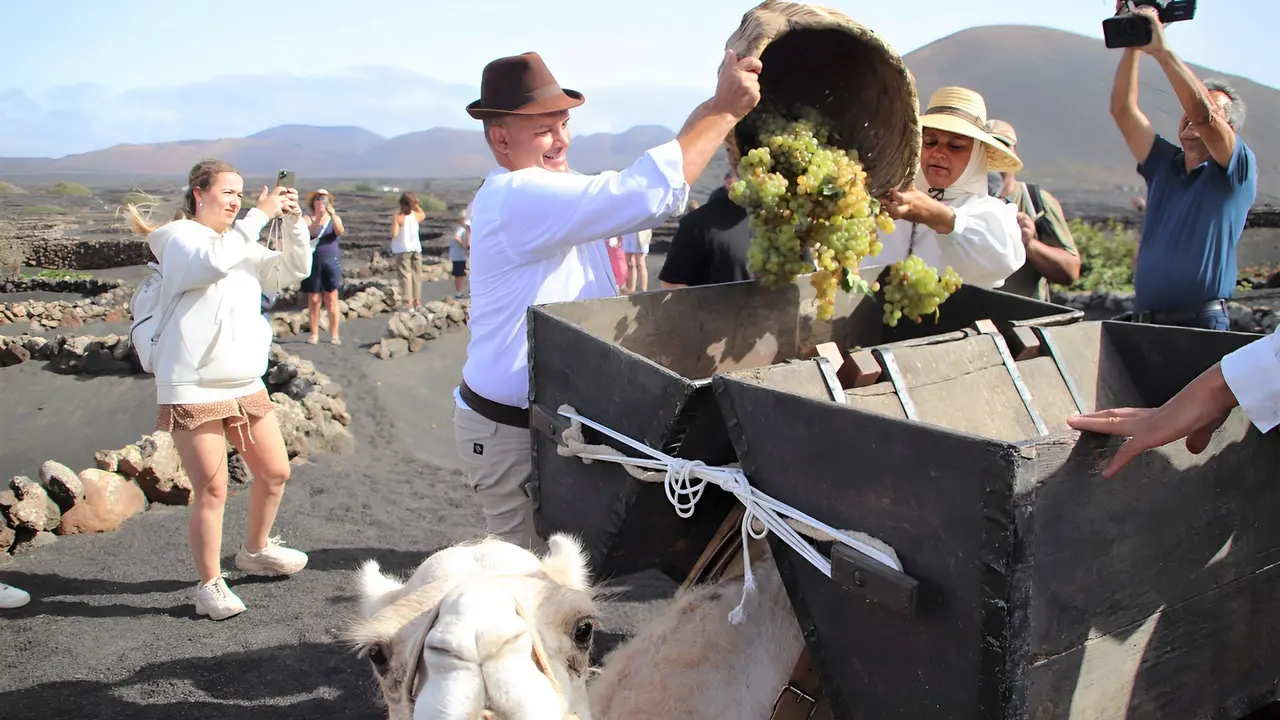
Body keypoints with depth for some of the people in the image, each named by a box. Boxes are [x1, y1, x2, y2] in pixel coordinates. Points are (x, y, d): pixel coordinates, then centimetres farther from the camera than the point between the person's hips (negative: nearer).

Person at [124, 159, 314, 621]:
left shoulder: (242, 245, 17)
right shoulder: (180, 236, -4)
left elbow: (293, 270, 8)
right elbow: (213, 262, -26)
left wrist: (293, 222, -6)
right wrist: (260, 216, -22)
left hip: (246, 386, 8)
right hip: (193, 388, -7)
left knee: (275, 472, 13)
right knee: (212, 490, -7)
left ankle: (255, 551, 36)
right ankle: (210, 586, 7)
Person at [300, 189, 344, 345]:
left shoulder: (334, 218, 8)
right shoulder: (308, 219, 4)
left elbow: (340, 231, -13)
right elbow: (311, 232, -17)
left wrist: (332, 215, -28)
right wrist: (319, 216, -31)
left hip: (331, 262, 0)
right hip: (313, 263, 0)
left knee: (331, 300, -2)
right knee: (313, 300, 1)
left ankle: (334, 335, 1)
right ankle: (314, 334, 6)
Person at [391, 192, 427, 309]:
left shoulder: (398, 217, -12)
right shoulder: (416, 215, 1)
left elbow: (394, 234, -20)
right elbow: (423, 214, 25)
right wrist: (417, 205, 18)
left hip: (403, 250, -4)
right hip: (416, 248, 4)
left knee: (405, 275, -4)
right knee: (416, 275, 12)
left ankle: (409, 302, -12)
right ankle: (417, 300, 16)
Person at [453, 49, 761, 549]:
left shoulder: (553, 190, 11)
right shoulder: (517, 198, -22)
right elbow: (647, 193, -31)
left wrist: (715, 103, -1)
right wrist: (723, 110, -24)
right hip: (509, 431, -9)